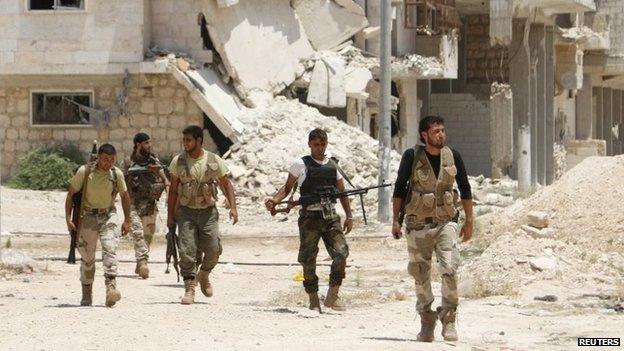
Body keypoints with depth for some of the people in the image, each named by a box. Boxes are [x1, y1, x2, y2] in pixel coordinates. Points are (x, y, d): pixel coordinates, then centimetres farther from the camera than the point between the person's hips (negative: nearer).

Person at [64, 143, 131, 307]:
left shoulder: (117, 174, -2)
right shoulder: (85, 172, -9)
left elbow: (124, 196, 12)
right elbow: (70, 194, -2)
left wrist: (127, 220, 11)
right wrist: (68, 219, -8)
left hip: (108, 216, 1)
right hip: (88, 217, -1)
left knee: (110, 249, -21)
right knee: (87, 256, 4)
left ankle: (111, 287, -32)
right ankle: (86, 295, 17)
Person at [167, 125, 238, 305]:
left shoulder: (214, 161, -2)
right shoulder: (178, 161, -1)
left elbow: (226, 184, 8)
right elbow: (173, 189, 6)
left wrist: (233, 207, -4)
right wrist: (170, 214, 3)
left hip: (208, 211, 0)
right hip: (186, 211, 0)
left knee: (213, 249, -6)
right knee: (187, 250, -10)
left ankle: (203, 276, 23)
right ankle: (189, 288, -6)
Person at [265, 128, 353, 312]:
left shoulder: (333, 166, 15)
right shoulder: (301, 164, 5)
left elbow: (342, 193, 20)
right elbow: (288, 187, 6)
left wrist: (349, 216, 12)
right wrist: (274, 200, -12)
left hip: (330, 217, 2)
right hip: (310, 218, -2)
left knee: (341, 253, -12)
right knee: (308, 259, -3)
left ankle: (332, 296, 2)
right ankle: (313, 299, 10)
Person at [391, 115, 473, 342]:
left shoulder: (452, 156, 1)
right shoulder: (412, 157, -5)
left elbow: (465, 189, 11)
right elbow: (399, 188, 2)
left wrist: (469, 221, 11)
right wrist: (395, 220, -1)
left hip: (445, 222, 0)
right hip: (418, 224, 0)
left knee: (449, 270, -16)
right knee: (421, 275, 6)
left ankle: (449, 321, -10)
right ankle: (427, 322, 18)